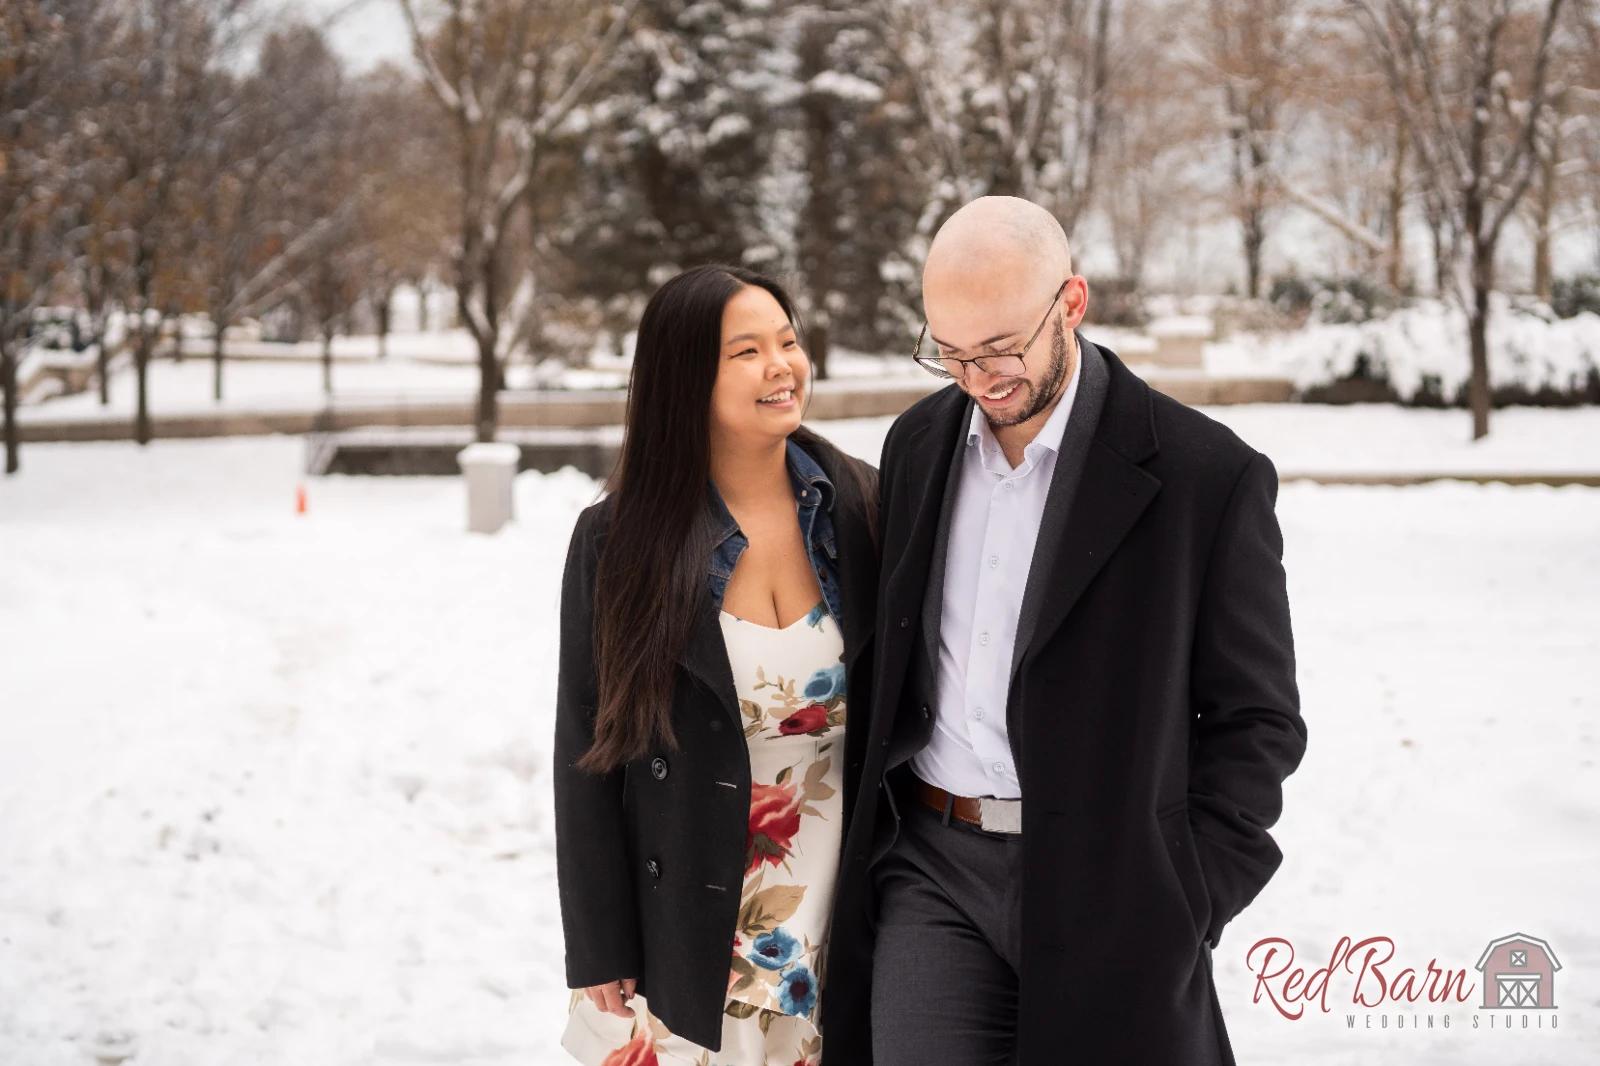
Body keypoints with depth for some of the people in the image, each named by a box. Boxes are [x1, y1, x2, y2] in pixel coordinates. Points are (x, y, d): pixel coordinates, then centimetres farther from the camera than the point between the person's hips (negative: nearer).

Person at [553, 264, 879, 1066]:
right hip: (689, 944, -1)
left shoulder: (863, 510, -4)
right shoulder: (617, 541, -8)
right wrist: (604, 975, -5)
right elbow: (589, 762, -4)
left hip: (846, 933, 2)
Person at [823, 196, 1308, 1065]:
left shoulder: (1209, 477, -9)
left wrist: (1181, 908, -9)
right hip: (932, 872, 4)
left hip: (1102, 885, -3)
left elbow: (1257, 719, -4)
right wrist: (867, 844, 9)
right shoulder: (917, 441, 6)